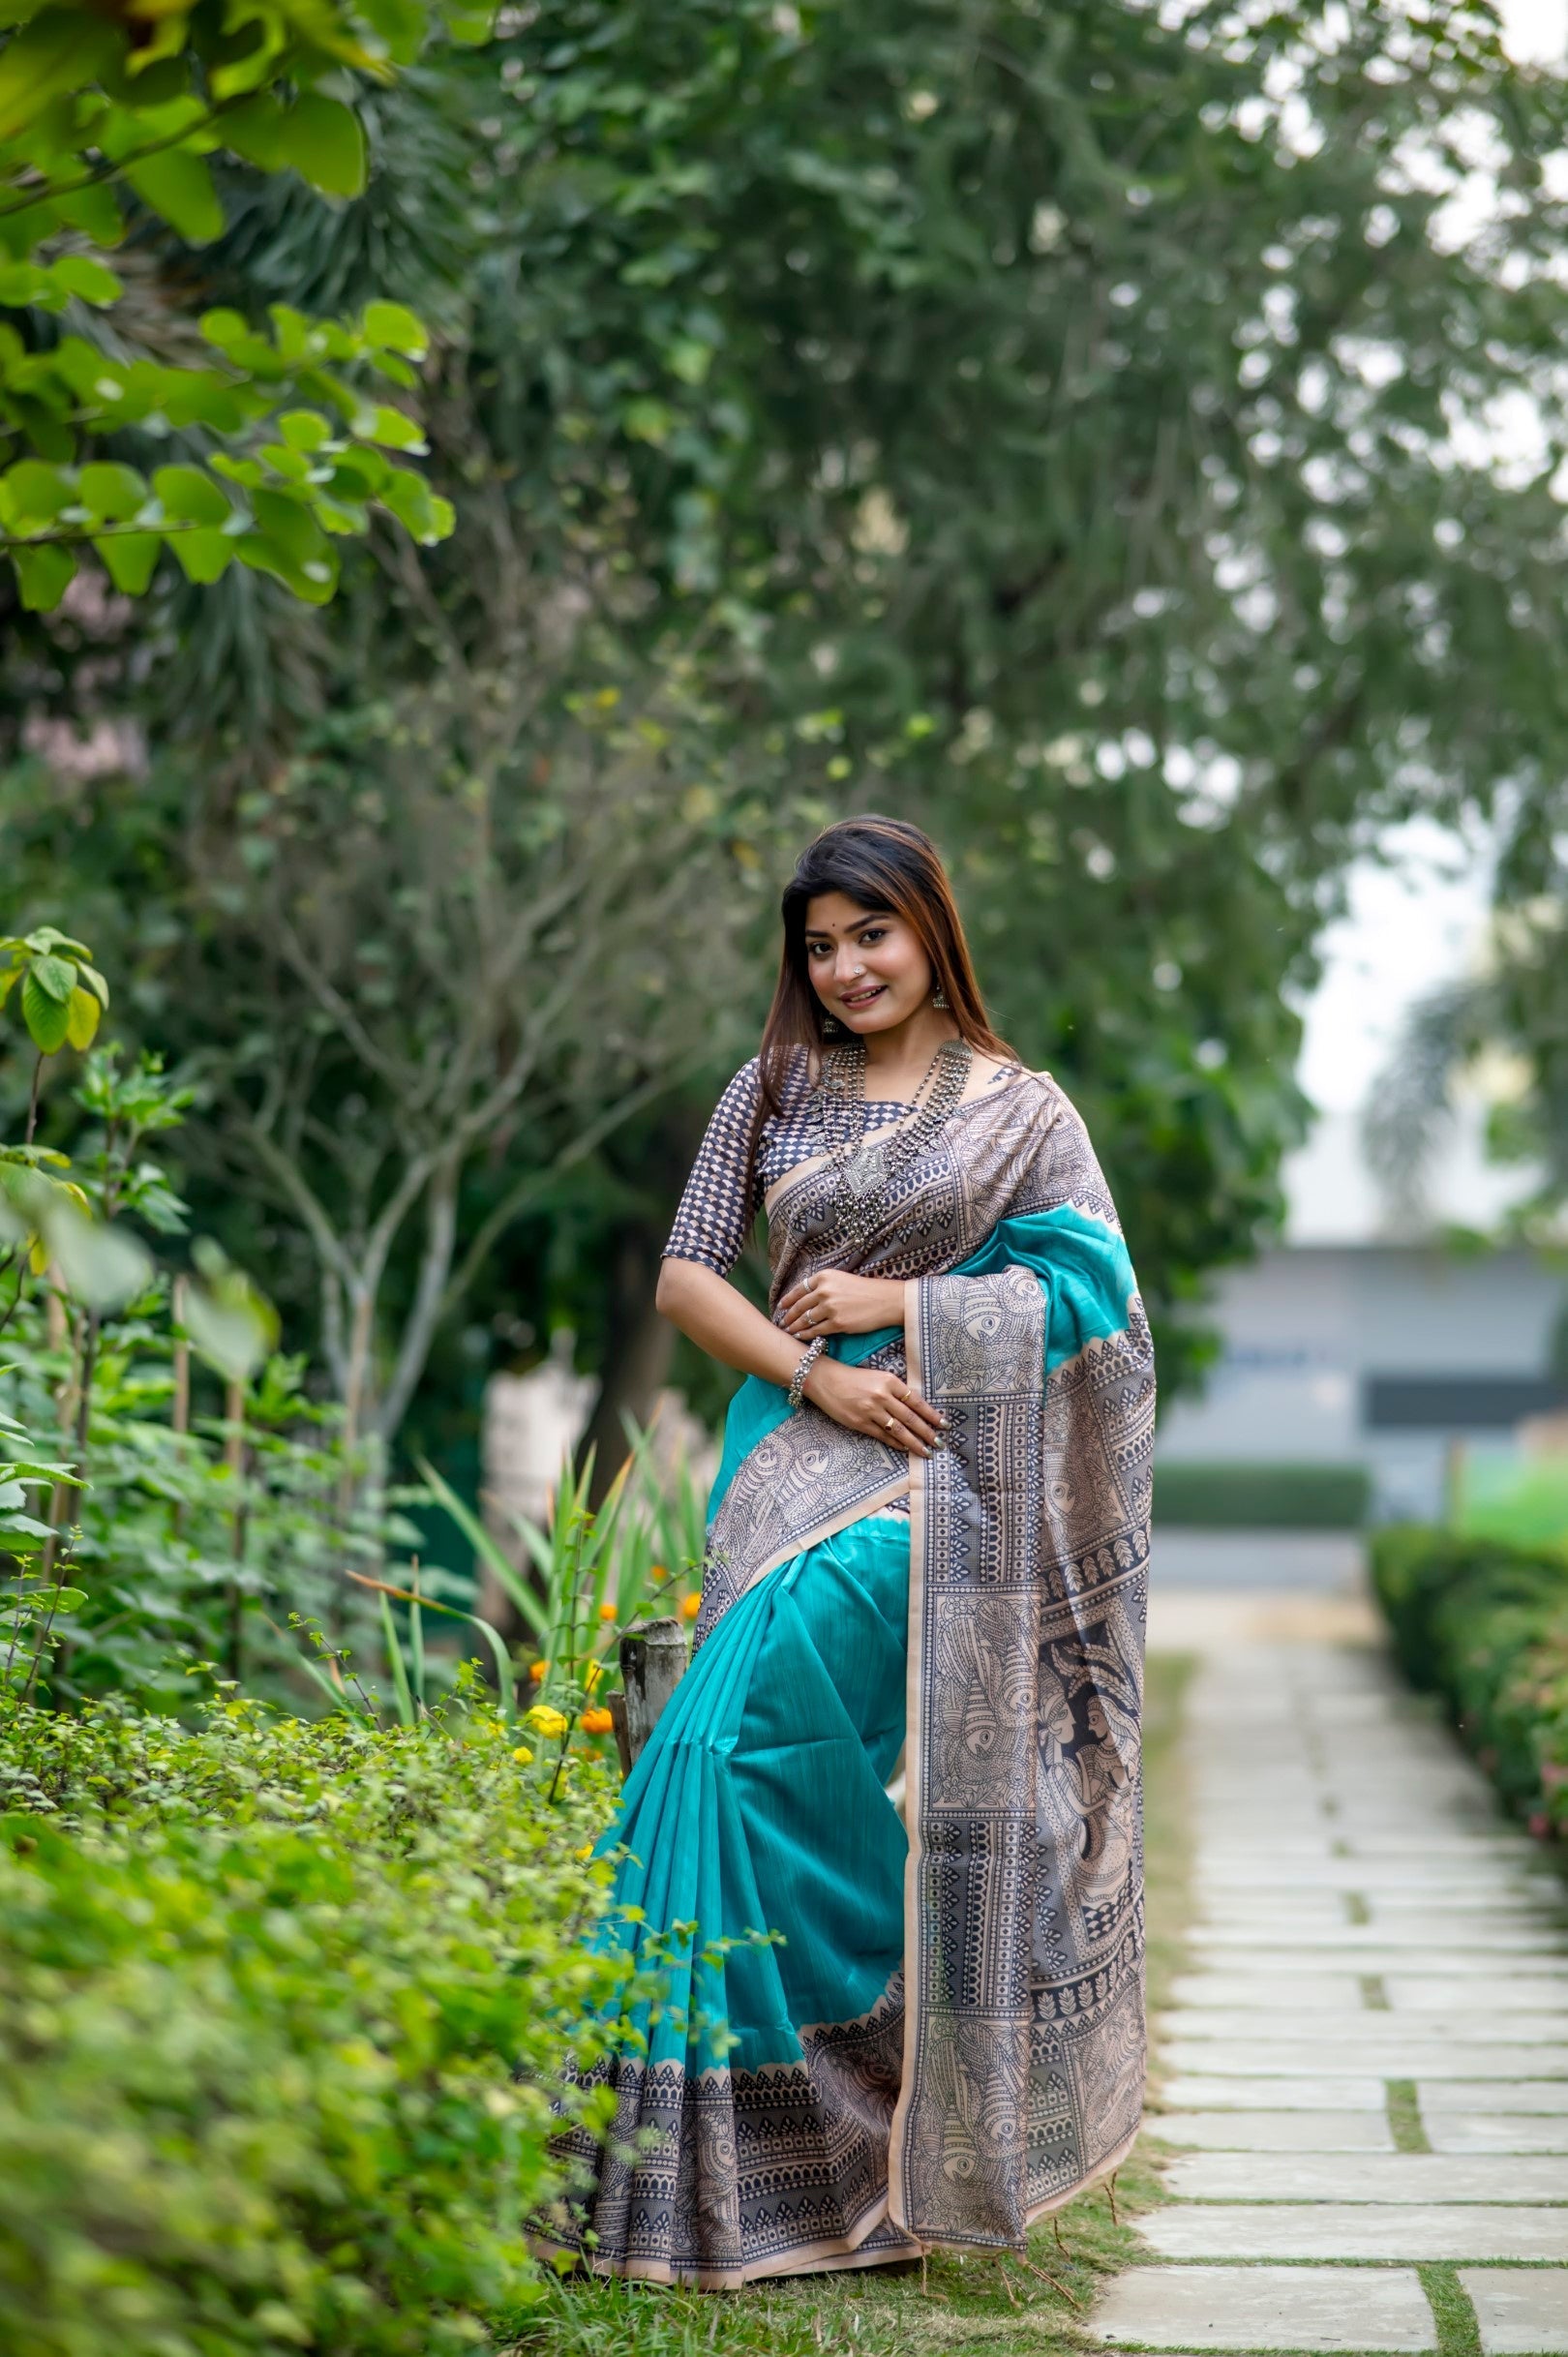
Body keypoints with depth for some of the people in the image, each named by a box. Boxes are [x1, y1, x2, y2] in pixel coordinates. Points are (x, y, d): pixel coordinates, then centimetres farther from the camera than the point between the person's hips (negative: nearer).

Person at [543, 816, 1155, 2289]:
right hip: (798, 1450, 4)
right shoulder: (775, 1091, 13)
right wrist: (815, 1374, -8)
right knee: (768, 1752, -2)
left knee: (732, 1734, -19)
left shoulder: (1021, 1111, 6)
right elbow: (684, 1278, 8)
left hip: (934, 1472, -4)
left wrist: (894, 1303, -8)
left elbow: (1095, 1293, -2)